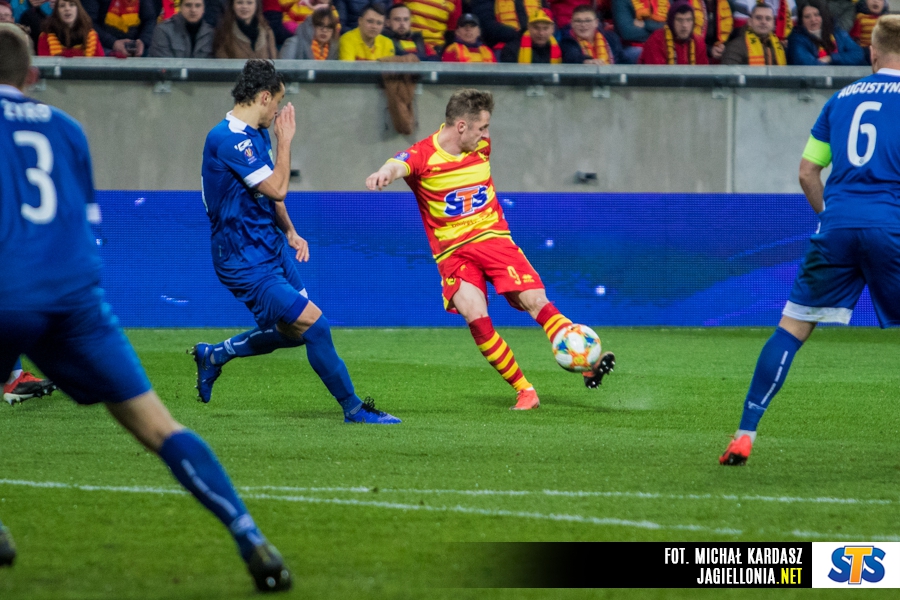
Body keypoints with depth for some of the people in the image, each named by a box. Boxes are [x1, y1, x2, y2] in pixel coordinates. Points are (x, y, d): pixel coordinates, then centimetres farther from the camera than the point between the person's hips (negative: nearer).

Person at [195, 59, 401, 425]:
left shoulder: (257, 135, 11)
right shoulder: (228, 140, -21)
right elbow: (277, 189, -24)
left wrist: (290, 232, 14)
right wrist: (285, 140, -14)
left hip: (272, 249, 10)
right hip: (245, 260, -10)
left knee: (296, 332, 14)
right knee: (313, 324, -14)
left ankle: (214, 355, 30)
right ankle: (353, 409, -5)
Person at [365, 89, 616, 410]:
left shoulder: (481, 146, 4)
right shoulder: (423, 156, -12)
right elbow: (398, 166, -34)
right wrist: (384, 174, -58)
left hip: (493, 239, 3)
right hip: (453, 253, -3)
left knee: (535, 301, -17)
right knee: (477, 319, -21)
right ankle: (524, 392, -12)